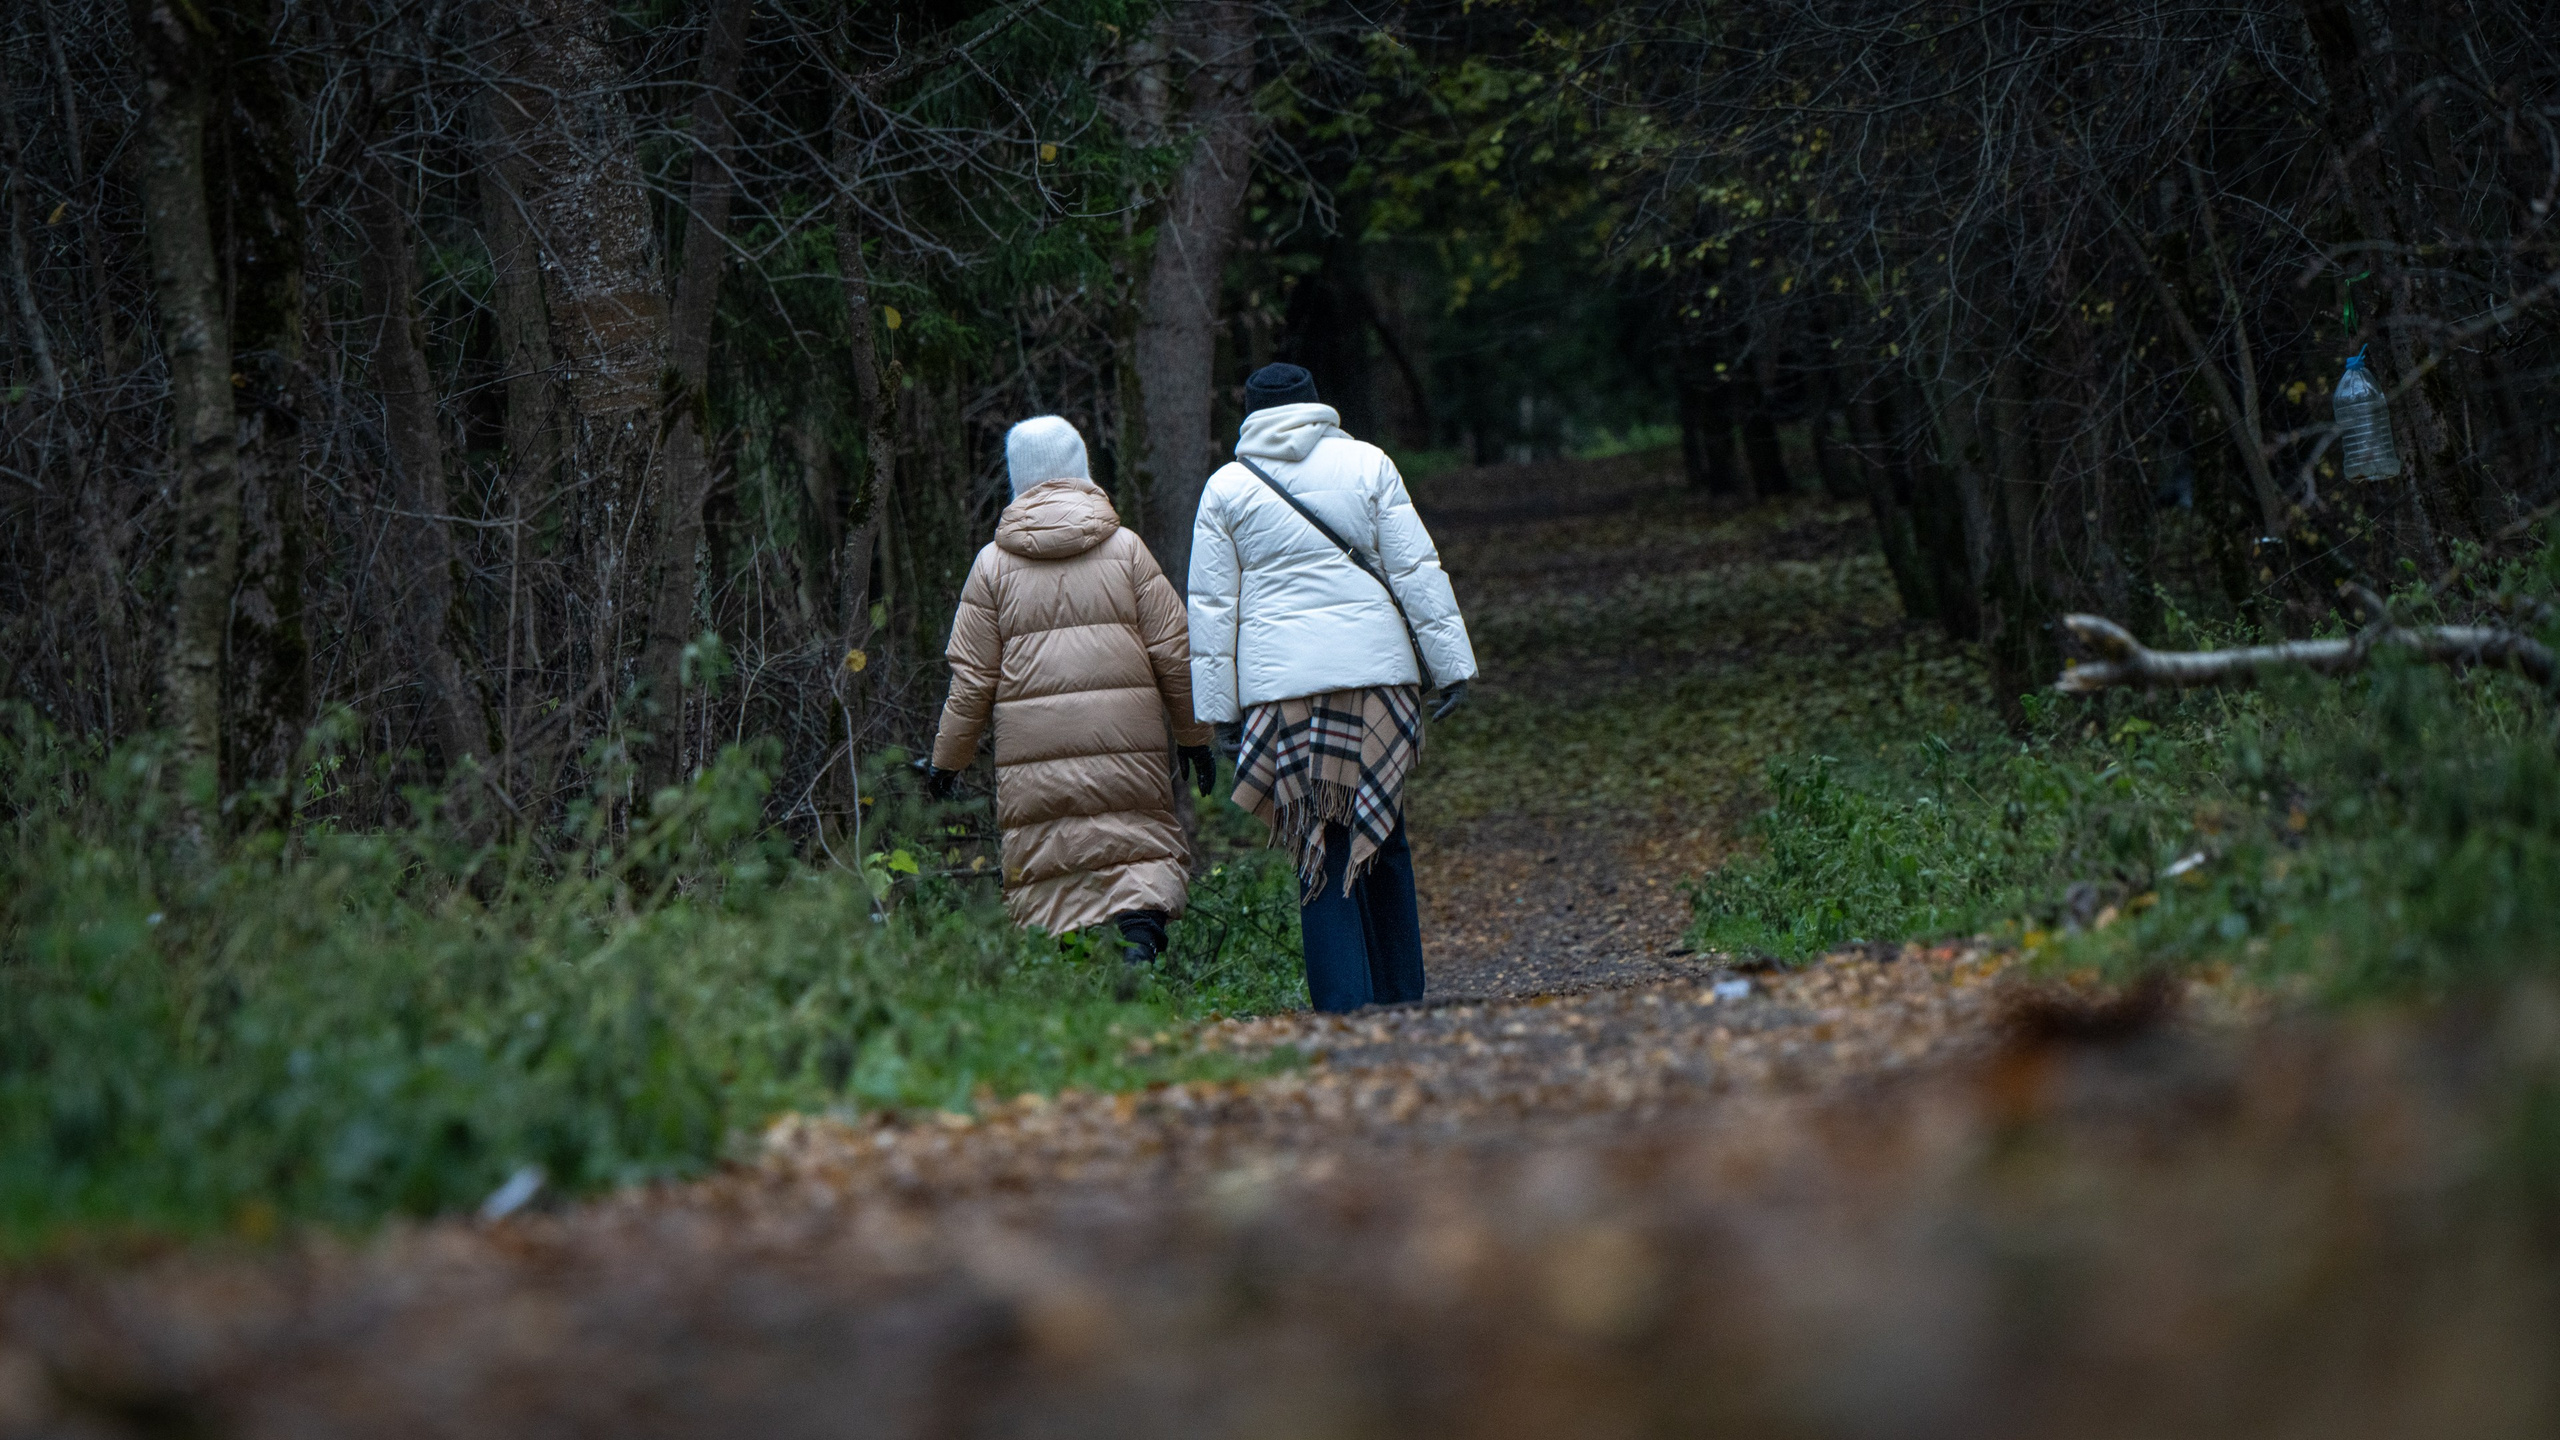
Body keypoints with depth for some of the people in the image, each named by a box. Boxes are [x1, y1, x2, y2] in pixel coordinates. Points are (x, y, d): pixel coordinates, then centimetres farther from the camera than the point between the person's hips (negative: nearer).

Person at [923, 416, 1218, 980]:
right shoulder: (1126, 549, 5)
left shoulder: (994, 563, 6)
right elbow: (1174, 653, 5)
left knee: (1042, 871, 6)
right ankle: (1139, 927, -20)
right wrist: (1194, 735, 15)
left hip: (1032, 747, 0)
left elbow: (972, 676, 6)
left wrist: (947, 758, 16)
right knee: (1148, 848, 7)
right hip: (1125, 742, 0)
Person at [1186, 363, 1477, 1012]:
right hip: (1375, 668, 1)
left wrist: (1216, 712, 8)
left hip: (1280, 682, -1)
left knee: (1321, 847, 1)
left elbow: (1211, 605, 6)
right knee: (1382, 837, 12)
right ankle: (1401, 998, 12)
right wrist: (1452, 661, 5)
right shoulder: (1366, 465, 7)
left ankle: (1346, 1005, -8)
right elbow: (1416, 570, 2)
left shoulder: (1226, 487, 7)